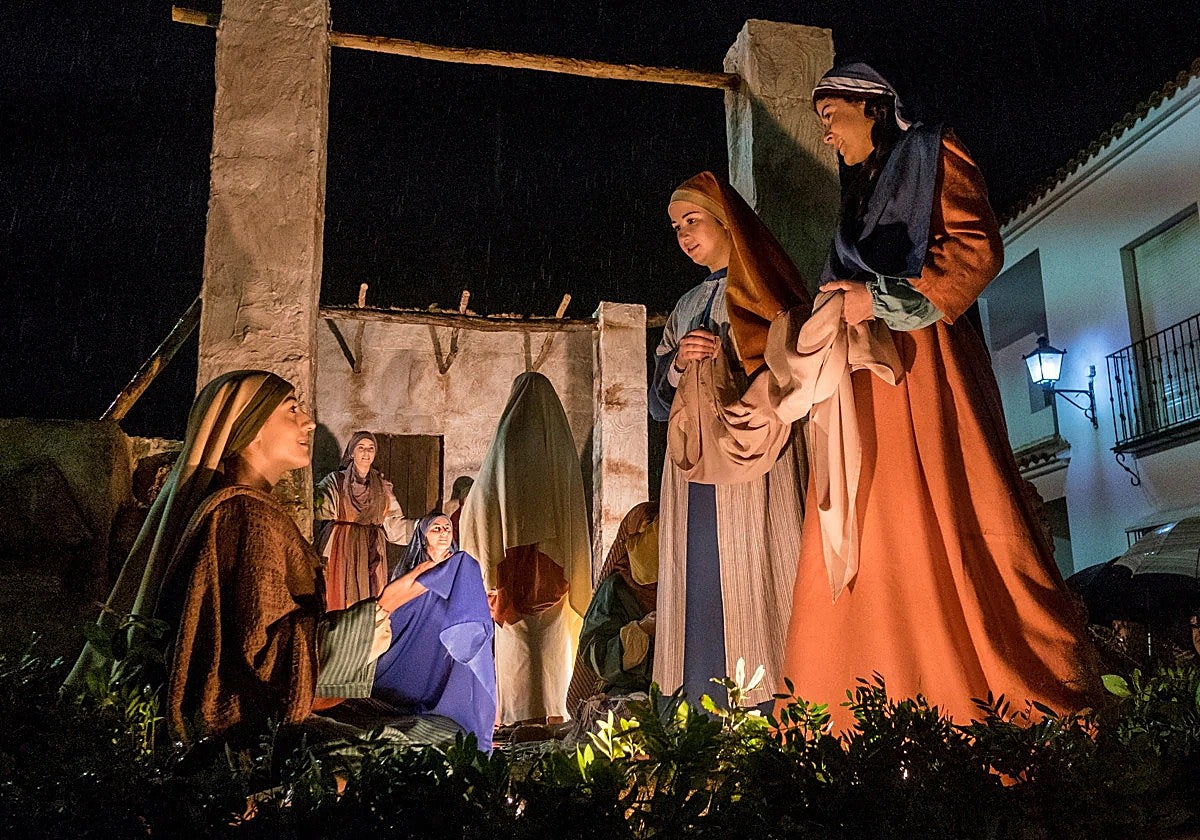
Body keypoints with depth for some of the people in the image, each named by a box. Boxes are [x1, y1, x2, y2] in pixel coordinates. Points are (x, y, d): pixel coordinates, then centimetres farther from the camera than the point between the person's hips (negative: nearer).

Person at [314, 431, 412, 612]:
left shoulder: (382, 487, 11)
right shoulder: (335, 482, 2)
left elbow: (394, 522, 9)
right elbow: (319, 512, -9)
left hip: (372, 553, 3)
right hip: (343, 552, -3)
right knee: (341, 600, -4)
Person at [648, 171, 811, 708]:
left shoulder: (762, 286, 7)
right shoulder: (685, 310, 23)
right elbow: (658, 405, 18)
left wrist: (726, 359, -13)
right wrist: (679, 363, -1)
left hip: (752, 463, -5)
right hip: (693, 470, 5)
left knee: (753, 579, -12)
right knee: (699, 591, -1)